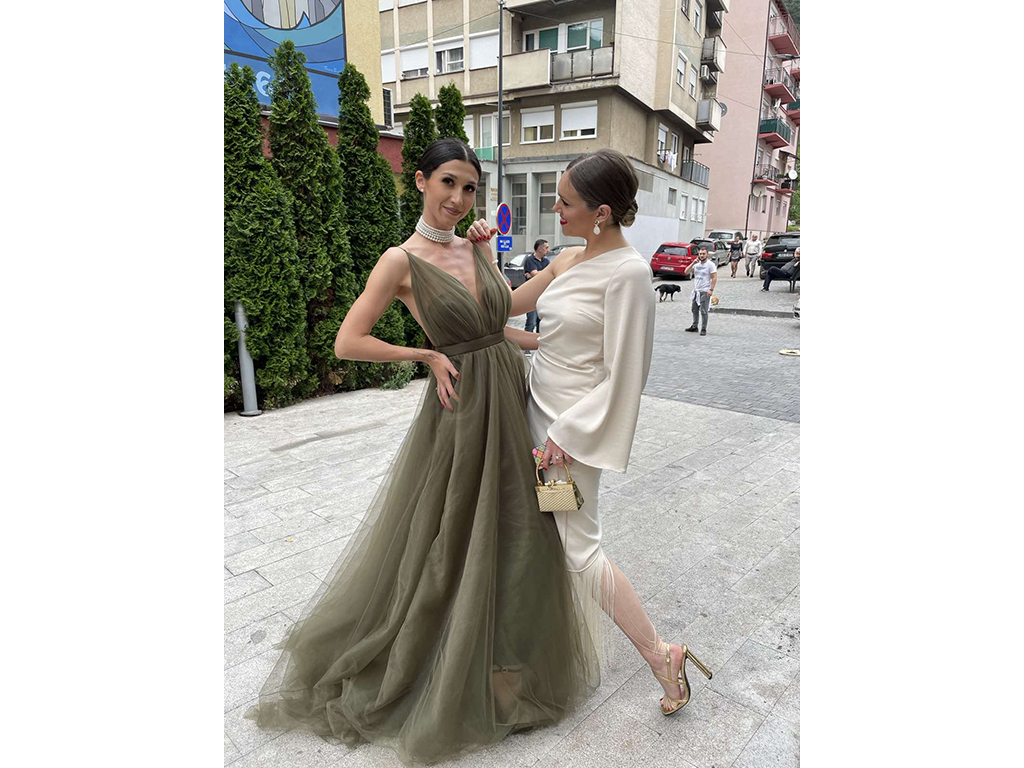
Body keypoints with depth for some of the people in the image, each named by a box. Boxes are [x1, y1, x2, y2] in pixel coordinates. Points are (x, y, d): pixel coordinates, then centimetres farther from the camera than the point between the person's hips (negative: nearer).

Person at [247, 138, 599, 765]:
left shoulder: (479, 249, 9)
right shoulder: (402, 261, -9)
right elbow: (347, 343, -12)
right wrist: (427, 355, -13)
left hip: (510, 400, 7)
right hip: (460, 409, -7)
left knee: (513, 539, 18)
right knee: (440, 544, 6)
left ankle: (504, 665, 45)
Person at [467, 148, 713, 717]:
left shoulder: (628, 271, -19)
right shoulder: (568, 260, 7)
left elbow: (622, 376, -19)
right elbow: (507, 305, 17)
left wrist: (568, 435, -16)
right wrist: (484, 254, 5)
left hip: (576, 423, -8)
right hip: (539, 408, 8)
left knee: (580, 546, 0)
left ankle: (663, 654, 19)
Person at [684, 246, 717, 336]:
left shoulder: (710, 264, -6)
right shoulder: (696, 264, 11)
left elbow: (714, 278, -11)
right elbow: (686, 272, 2)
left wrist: (711, 289, -19)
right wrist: (693, 263, -10)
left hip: (705, 291, -6)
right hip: (696, 291, 7)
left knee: (703, 311, -6)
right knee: (694, 310, 14)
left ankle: (704, 329, 0)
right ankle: (694, 326, 26)